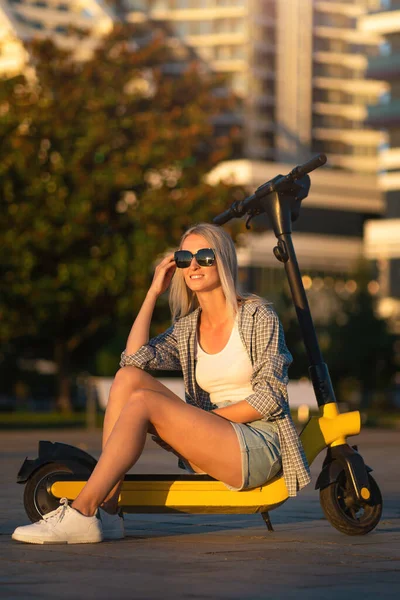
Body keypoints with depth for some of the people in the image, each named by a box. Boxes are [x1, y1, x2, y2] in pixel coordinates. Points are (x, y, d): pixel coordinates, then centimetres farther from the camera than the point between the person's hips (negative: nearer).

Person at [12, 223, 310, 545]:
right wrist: (154, 292, 3)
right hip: (213, 452, 6)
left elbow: (271, 397, -8)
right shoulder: (186, 328, 14)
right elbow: (135, 356, -4)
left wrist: (207, 417, -13)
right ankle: (106, 511, -20)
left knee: (142, 402, -23)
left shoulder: (258, 316, -1)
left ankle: (81, 514, -26)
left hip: (259, 446, -6)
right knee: (129, 376, -12)